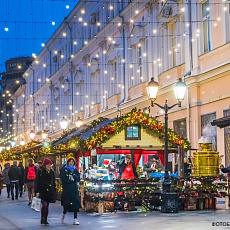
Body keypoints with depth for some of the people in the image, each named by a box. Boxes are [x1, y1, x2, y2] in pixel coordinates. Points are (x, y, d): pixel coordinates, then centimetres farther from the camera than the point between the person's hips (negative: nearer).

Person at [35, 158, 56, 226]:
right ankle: (42, 220, -2)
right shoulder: (40, 172, -5)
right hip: (42, 191, -5)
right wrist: (37, 191, -12)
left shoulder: (52, 172, 10)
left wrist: (54, 191, 15)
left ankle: (45, 220, 18)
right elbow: (37, 182, -5)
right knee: (44, 205, -16)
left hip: (49, 192, 5)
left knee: (47, 206, 8)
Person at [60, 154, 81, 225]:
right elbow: (62, 179, -10)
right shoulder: (64, 170, 0)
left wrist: (74, 176, -15)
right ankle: (63, 215, 25)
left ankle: (75, 219, -4)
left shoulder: (75, 170, 11)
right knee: (66, 203, -4)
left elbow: (78, 179, 4)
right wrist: (71, 180, -10)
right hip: (66, 189, -3)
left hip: (74, 189, 3)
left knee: (75, 203, -6)